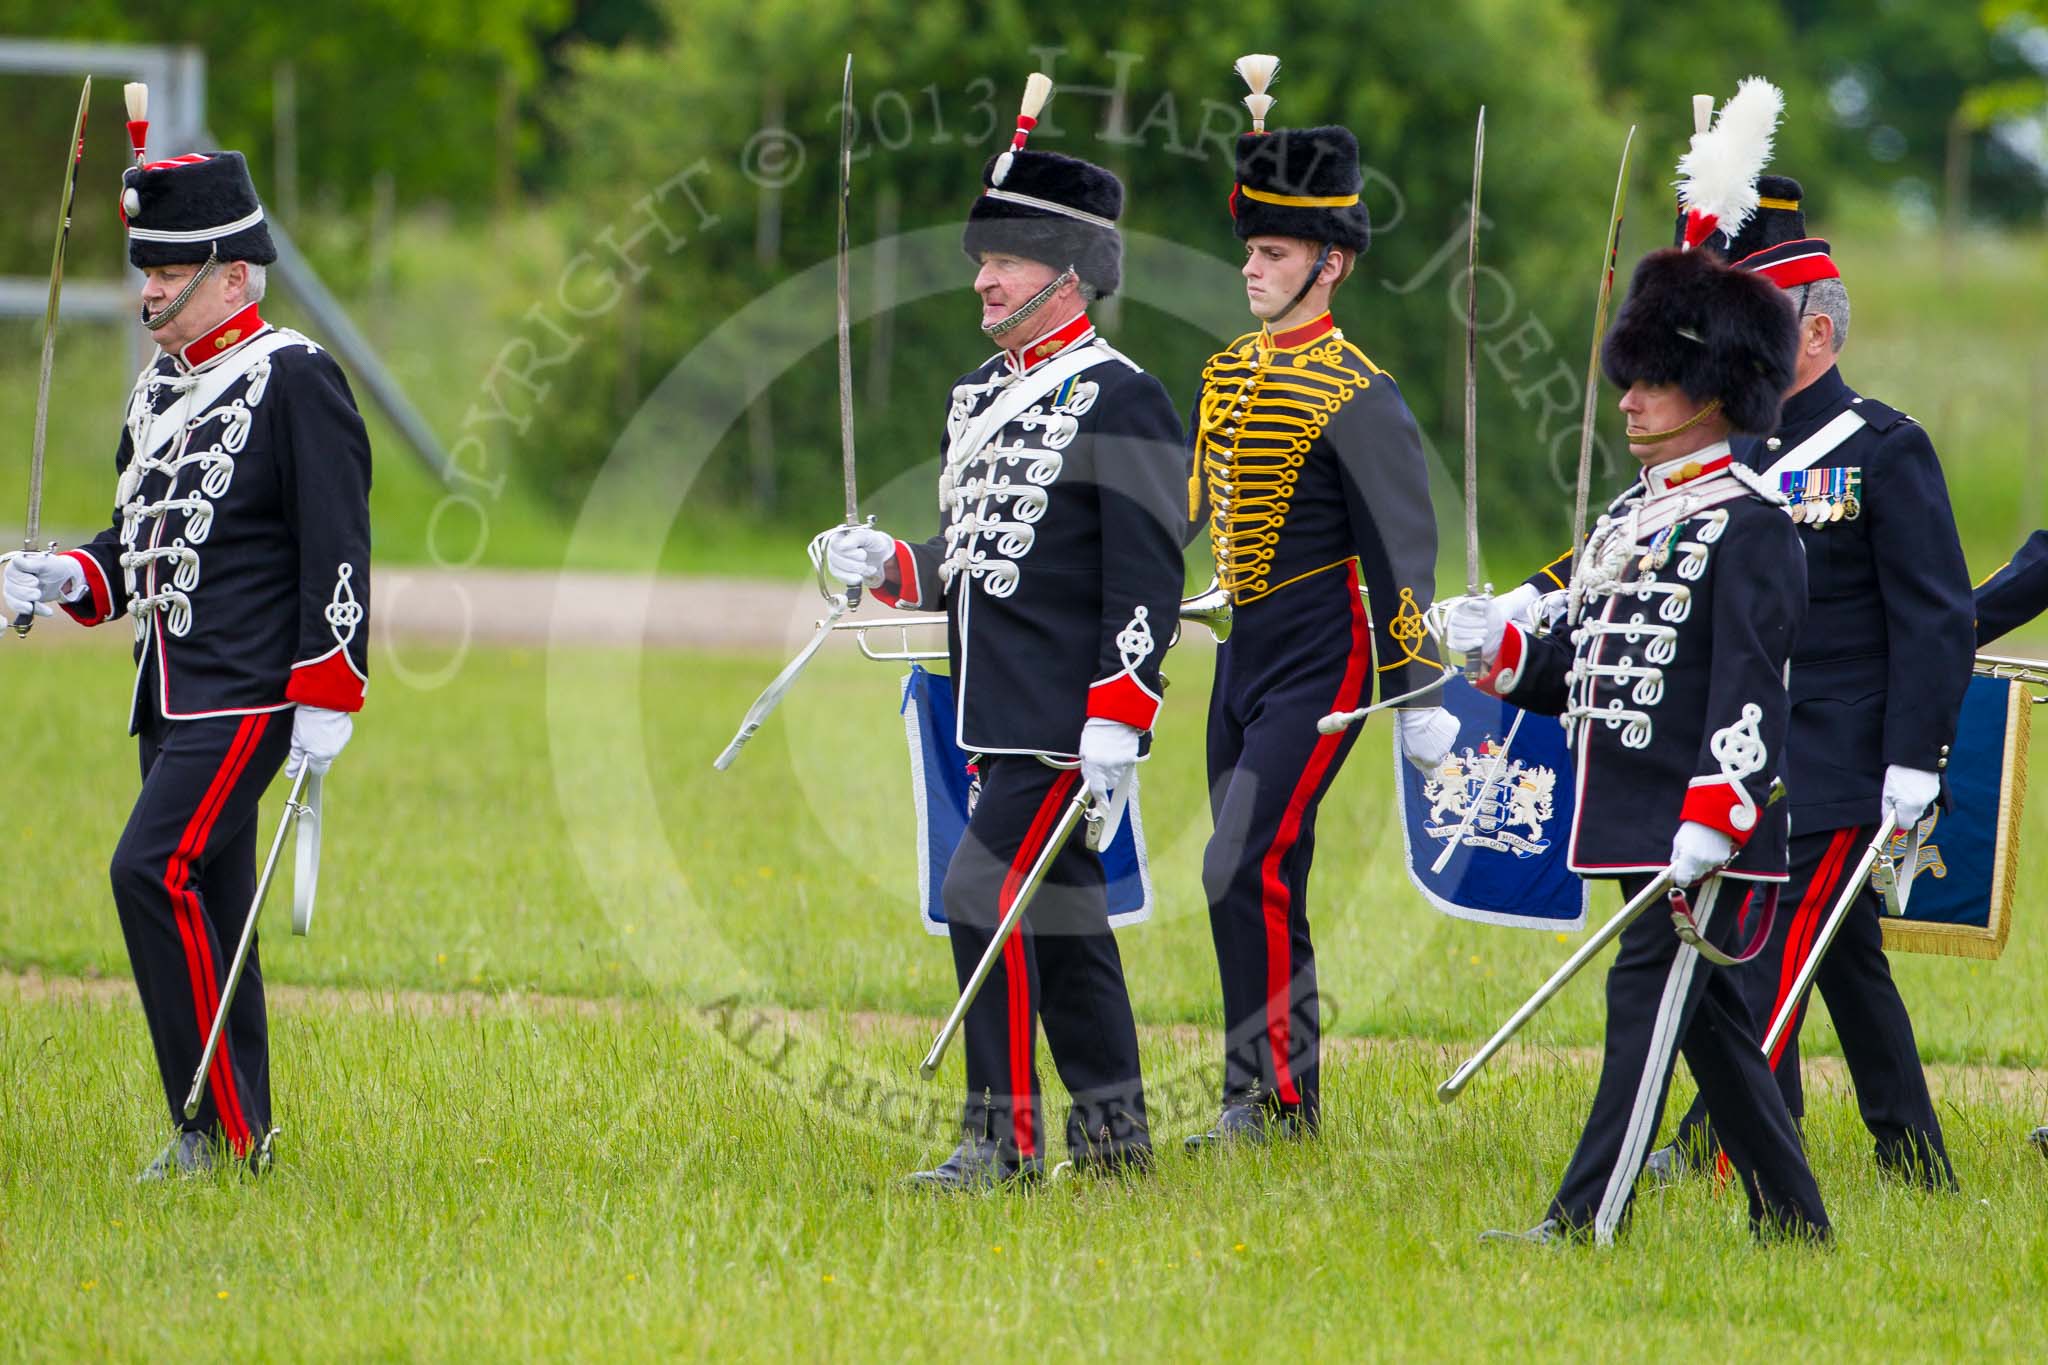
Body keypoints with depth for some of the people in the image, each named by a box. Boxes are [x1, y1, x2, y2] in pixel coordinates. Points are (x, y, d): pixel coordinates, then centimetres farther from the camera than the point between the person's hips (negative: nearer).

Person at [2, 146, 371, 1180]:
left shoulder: (295, 379, -9)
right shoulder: (160, 388, 16)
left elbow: (338, 551, -13)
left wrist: (325, 704, -16)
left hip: (248, 694, -9)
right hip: (172, 695, 9)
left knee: (155, 871, -18)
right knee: (205, 909, 9)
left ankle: (223, 1126, -16)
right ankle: (224, 1141, 14)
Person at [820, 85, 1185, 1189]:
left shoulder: (1120, 402, -10)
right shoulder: (979, 395, 16)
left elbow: (1145, 572, -14)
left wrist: (1116, 723, -20)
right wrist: (891, 567, 0)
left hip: (1069, 713, -9)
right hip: (998, 706, 9)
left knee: (988, 891, -14)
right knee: (1058, 903, 13)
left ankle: (1005, 1133, -11)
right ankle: (1112, 1128, 22)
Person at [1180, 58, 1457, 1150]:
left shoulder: (1356, 397, -12)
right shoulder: (1229, 375, 10)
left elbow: (1404, 548, -12)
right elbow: (1178, 512, 20)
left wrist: (1421, 699, -13)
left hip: (1319, 660, -8)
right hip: (1242, 650, 8)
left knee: (1244, 872, -15)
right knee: (1265, 885, 10)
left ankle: (1270, 1095, -9)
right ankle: (1280, 1099, 16)